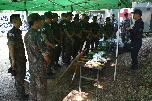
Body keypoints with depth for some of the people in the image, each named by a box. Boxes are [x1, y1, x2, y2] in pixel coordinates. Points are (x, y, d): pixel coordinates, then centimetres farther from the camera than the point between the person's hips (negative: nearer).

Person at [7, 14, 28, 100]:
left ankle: (20, 93, 32)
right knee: (19, 76, 3)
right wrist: (13, 60, -20)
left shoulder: (18, 31, 10)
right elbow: (11, 46, -20)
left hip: (21, 57, 9)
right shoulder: (12, 32, -17)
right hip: (16, 58, -9)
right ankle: (21, 95, 17)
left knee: (22, 75, 17)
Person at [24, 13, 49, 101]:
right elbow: (45, 55, -20)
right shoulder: (38, 36, -24)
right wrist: (48, 61, 1)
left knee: (33, 85, 21)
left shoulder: (27, 35, 1)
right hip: (39, 66, -8)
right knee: (41, 87, 8)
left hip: (31, 65, 8)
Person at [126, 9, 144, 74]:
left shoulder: (139, 22, -18)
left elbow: (135, 32, -25)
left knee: (134, 55, -4)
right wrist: (130, 30, 4)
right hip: (135, 41, 10)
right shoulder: (138, 22, 14)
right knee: (134, 55, 19)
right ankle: (134, 66, 32)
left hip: (137, 42, -10)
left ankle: (134, 69, 7)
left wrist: (129, 29, -11)